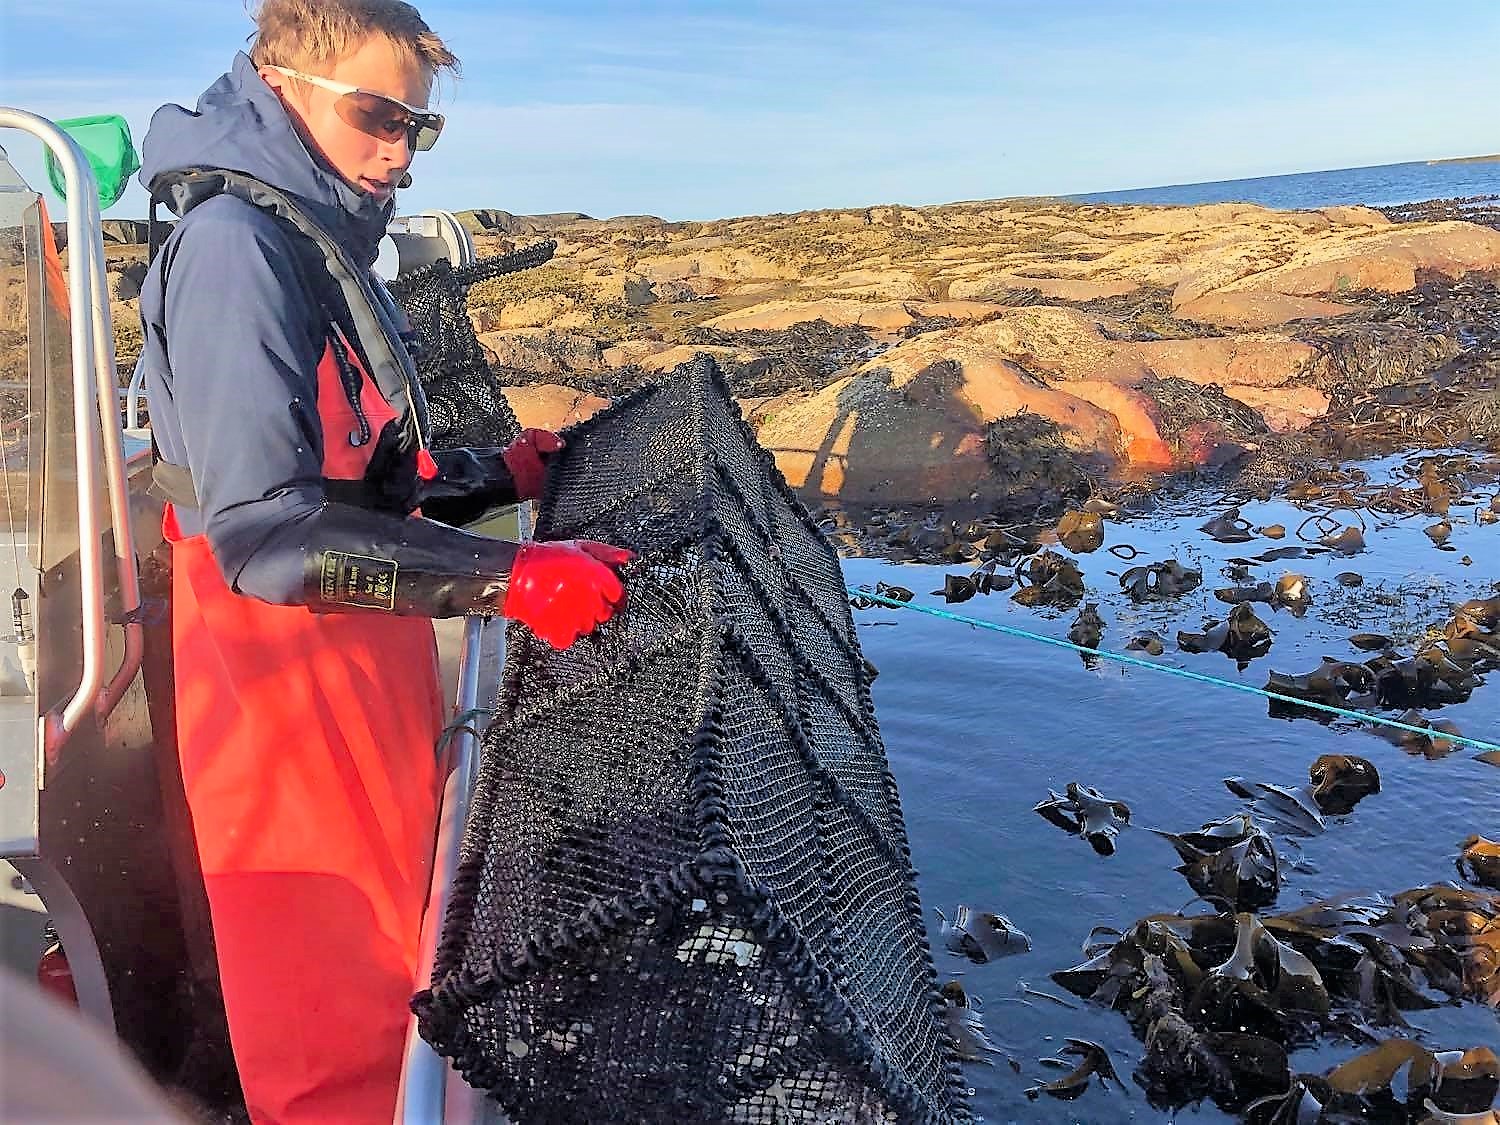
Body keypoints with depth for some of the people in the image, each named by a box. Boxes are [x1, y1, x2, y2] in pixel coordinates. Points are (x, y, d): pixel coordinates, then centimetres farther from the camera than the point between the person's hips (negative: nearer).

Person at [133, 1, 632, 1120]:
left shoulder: (324, 242, 13)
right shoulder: (235, 244, -17)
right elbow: (269, 531, -27)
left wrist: (497, 475, 16)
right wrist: (512, 579, -28)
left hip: (363, 662, 9)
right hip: (290, 677, -9)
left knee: (389, 963, 19)